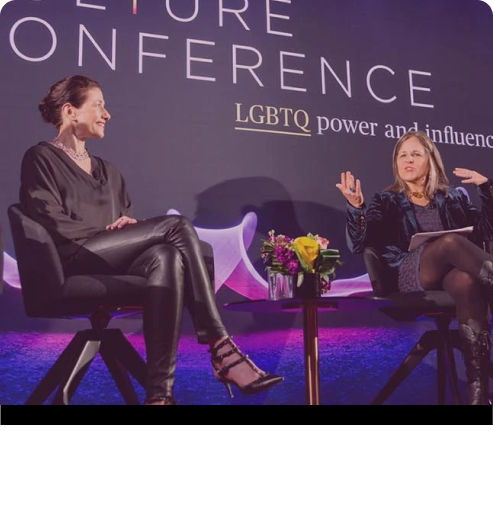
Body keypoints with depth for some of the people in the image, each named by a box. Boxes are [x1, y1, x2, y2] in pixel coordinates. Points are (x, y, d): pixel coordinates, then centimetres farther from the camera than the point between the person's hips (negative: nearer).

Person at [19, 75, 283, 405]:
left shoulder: (109, 172, 28)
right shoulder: (41, 159, 10)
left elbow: (128, 227, 22)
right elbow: (50, 222, -5)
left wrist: (129, 228, -2)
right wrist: (107, 230, -12)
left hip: (112, 261, 6)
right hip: (72, 260, -6)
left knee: (166, 257, -32)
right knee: (177, 225, -26)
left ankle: (160, 393, -39)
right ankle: (222, 350, -31)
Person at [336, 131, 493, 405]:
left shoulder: (454, 196, 26)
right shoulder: (386, 201, 19)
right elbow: (359, 243, 3)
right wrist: (357, 207, -15)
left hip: (455, 274, 2)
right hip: (410, 276, -2)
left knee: (467, 282, -38)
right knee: (452, 242, -35)